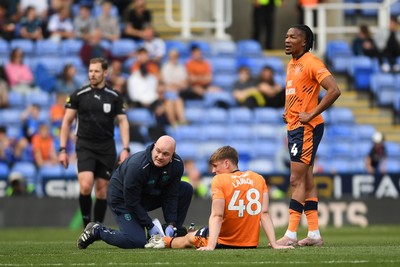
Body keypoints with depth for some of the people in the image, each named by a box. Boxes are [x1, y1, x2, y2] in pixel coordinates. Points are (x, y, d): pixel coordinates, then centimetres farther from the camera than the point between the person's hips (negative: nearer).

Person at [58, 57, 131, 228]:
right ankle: (86, 223, -3)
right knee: (86, 186, -20)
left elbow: (123, 122, 4)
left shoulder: (114, 97, 3)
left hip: (107, 148, 2)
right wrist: (62, 150, -2)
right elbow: (67, 121, 4)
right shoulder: (78, 95, 0)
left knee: (102, 190, 3)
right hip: (85, 146, -2)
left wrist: (125, 149, -8)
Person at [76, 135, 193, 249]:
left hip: (149, 195, 7)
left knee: (186, 189, -6)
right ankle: (97, 231, -2)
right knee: (137, 242, -25)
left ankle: (171, 235, 3)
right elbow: (132, 202, -26)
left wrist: (171, 224, -16)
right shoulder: (137, 167, -35)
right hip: (122, 199, -7)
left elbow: (170, 196, -8)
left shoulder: (177, 164, -17)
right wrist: (150, 226, -21)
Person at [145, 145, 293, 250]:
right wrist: (274, 244, -6)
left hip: (225, 242, -5)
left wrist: (210, 246, -25)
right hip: (251, 243, 5)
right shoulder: (259, 179, 0)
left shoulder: (219, 180, -13)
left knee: (189, 238, 27)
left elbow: (217, 216, -20)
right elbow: (265, 213, -4)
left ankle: (166, 241, 52)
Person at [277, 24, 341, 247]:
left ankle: (291, 235, -13)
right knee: (306, 181, 10)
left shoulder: (311, 63, -12)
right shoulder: (292, 64, 16)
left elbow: (334, 90, -22)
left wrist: (311, 114, -21)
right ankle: (314, 234, 12)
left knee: (297, 180, -11)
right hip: (294, 128, 10)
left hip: (306, 128, -10)